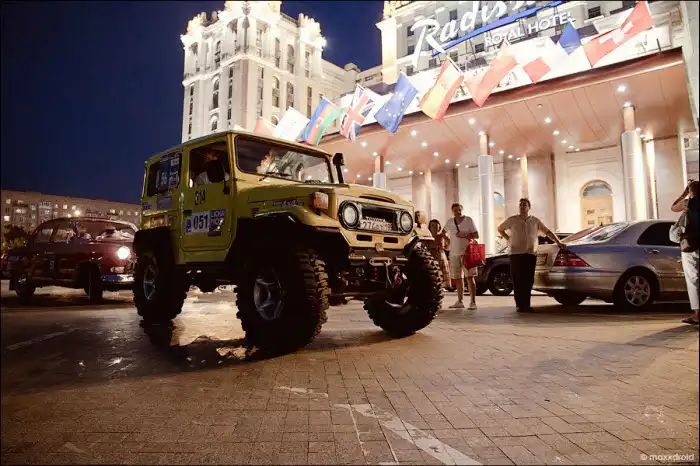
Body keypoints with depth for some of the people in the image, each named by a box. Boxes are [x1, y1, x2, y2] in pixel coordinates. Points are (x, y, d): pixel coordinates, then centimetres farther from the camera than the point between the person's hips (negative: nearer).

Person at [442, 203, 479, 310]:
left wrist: (464, 235, -16)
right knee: (458, 278, 9)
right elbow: (443, 232, 25)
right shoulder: (450, 222, 7)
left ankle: (473, 302, -6)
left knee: (470, 277, -8)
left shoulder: (468, 220, -3)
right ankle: (460, 302, 19)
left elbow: (476, 235, -4)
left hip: (467, 253, -4)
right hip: (454, 254, 4)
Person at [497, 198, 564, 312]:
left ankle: (526, 304, 7)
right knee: (517, 280, -4)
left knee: (528, 280, 0)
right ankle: (519, 305, 1)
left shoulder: (536, 221, 11)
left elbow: (547, 231, 13)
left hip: (531, 253, 2)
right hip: (516, 253, -2)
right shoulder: (512, 220, 7)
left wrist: (558, 242, 5)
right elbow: (500, 229, 18)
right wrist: (508, 239, 8)